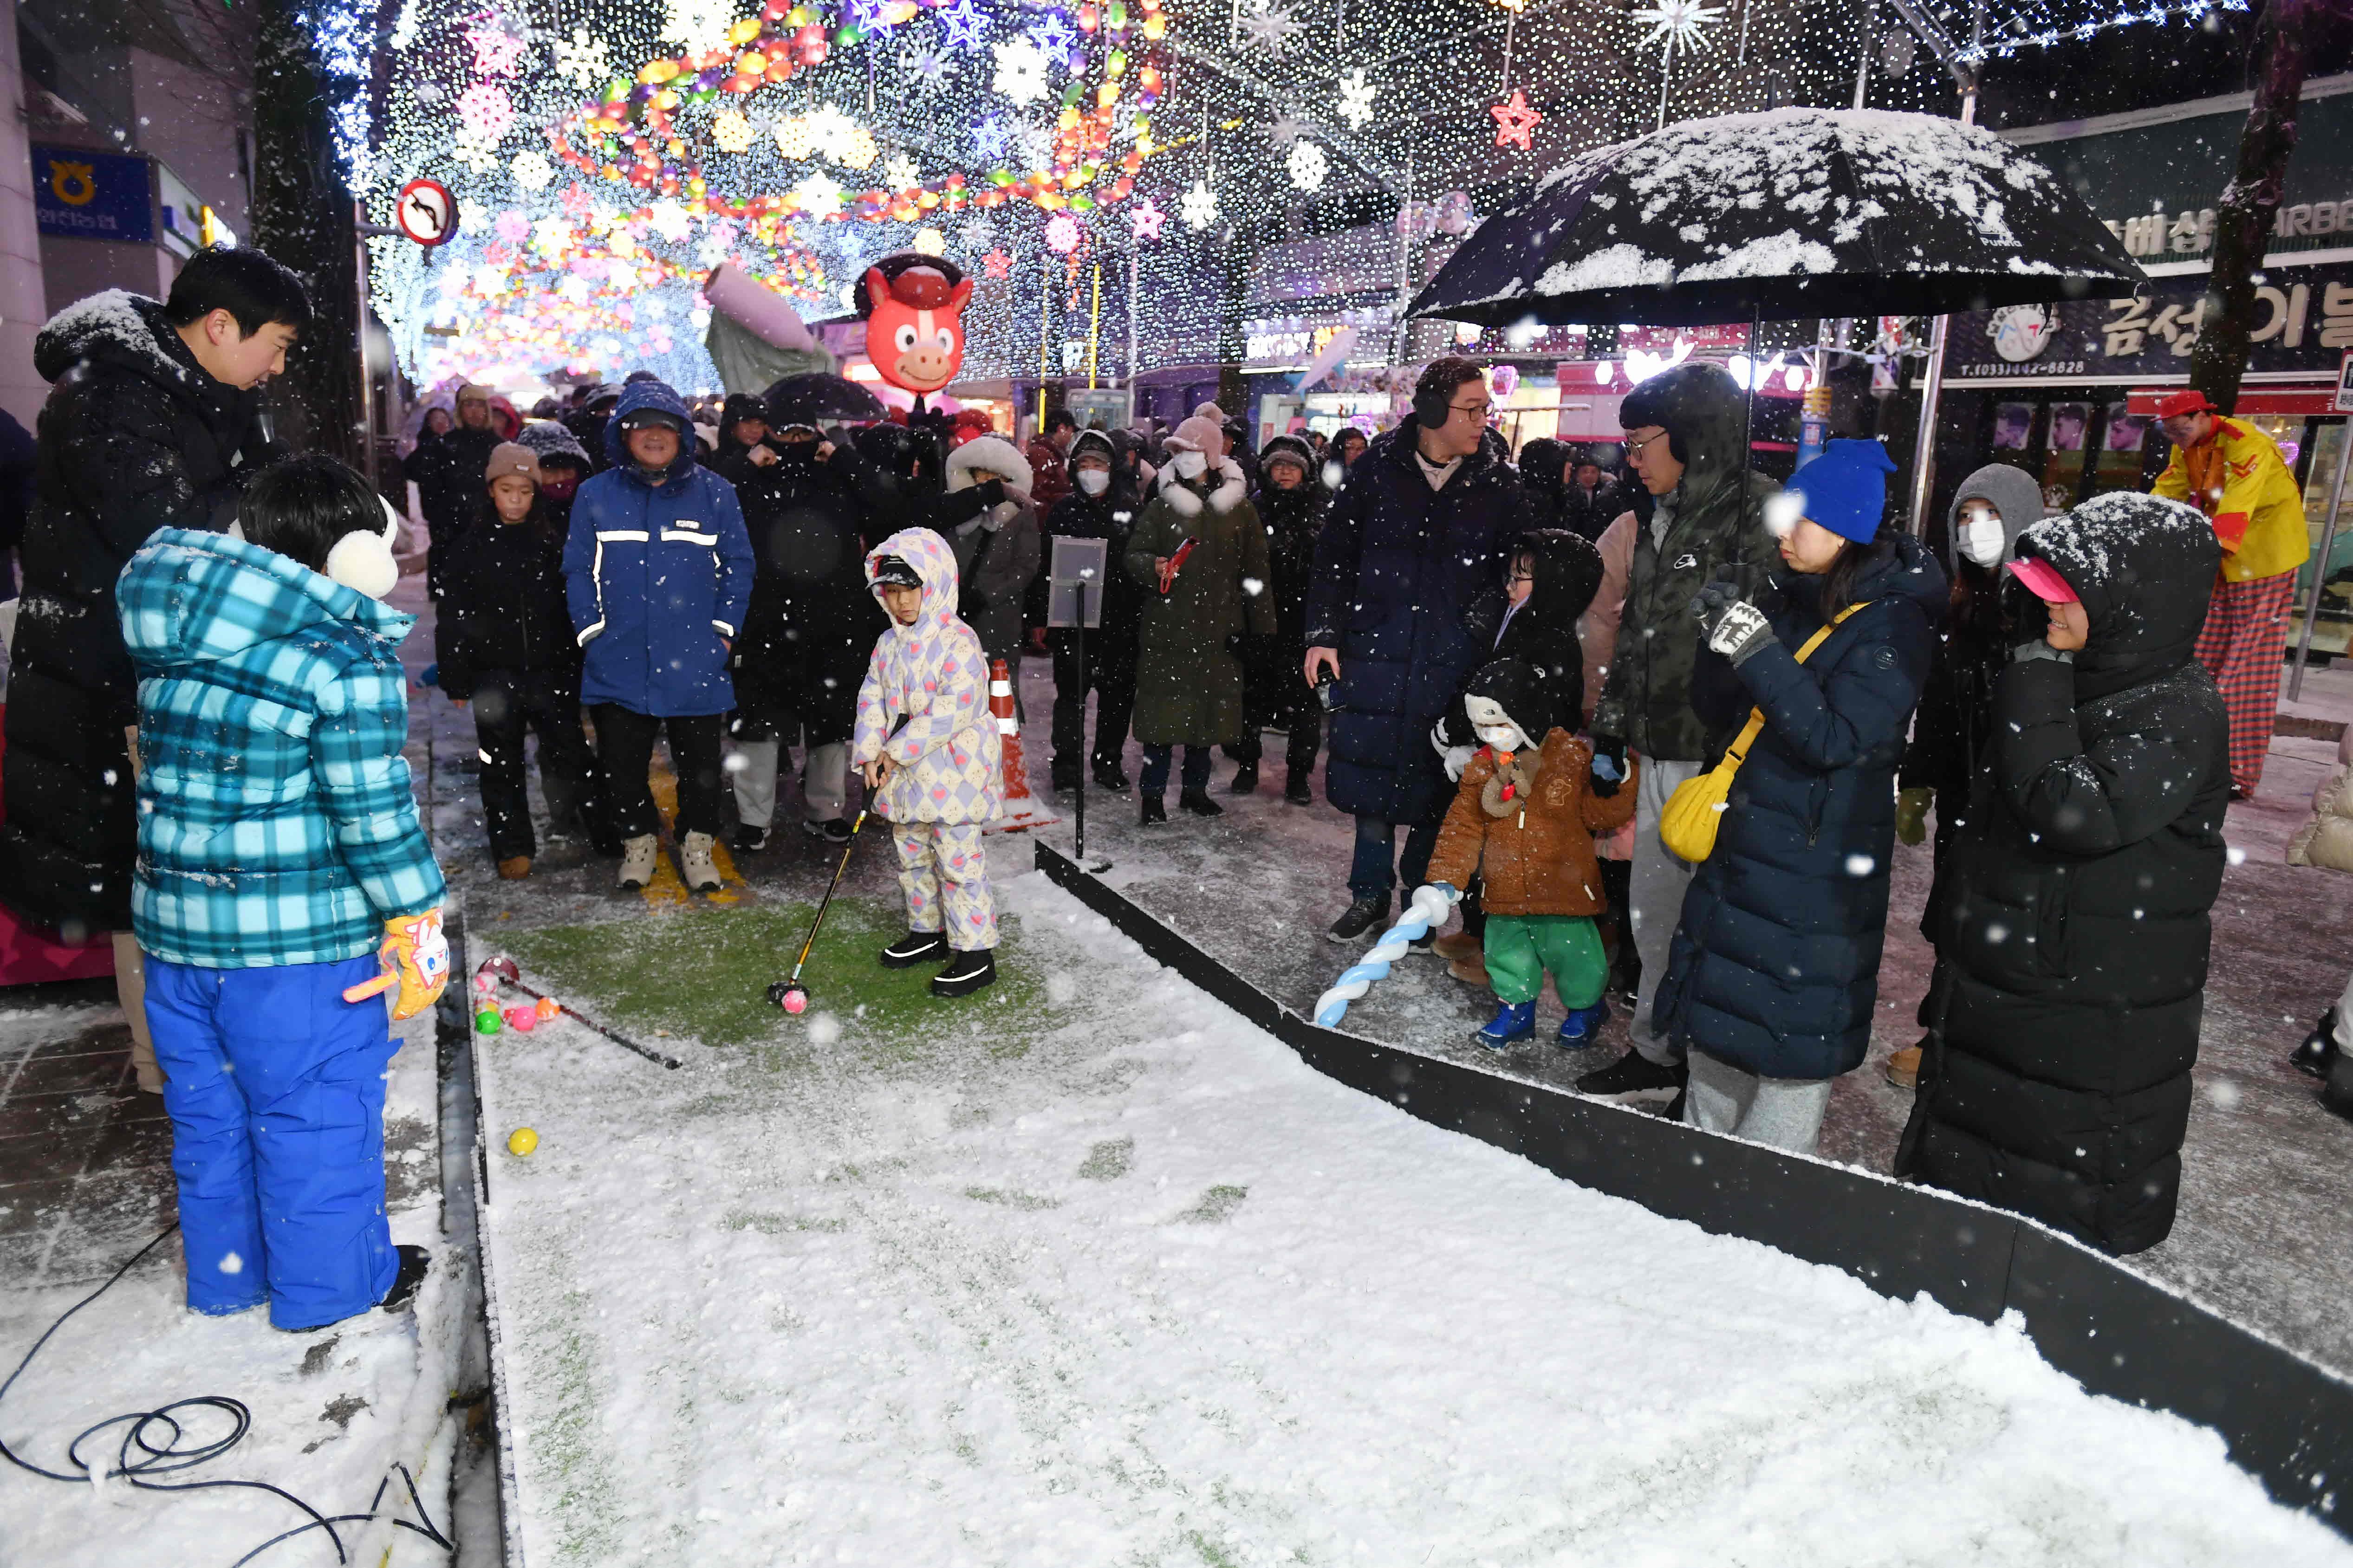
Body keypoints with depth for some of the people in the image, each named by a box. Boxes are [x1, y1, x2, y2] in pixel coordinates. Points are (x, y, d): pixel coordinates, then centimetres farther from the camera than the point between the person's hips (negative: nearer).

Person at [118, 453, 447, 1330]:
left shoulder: (170, 649, 6)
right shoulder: (349, 664, -17)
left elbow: (166, 775, 14)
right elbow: (375, 814, -17)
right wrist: (418, 926, -9)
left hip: (171, 925, 7)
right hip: (300, 933, -7)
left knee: (208, 1107, 20)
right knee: (316, 1109, 9)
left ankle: (224, 1276, 36)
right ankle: (329, 1282, 24)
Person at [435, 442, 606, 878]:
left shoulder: (553, 541, 5)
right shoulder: (472, 544, 2)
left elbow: (573, 606, 6)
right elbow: (452, 616, 3)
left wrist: (580, 665, 2)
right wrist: (455, 679, -1)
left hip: (551, 670, 0)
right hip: (495, 673, 0)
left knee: (568, 751, -1)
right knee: (501, 763, 7)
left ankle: (600, 827, 14)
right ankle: (512, 848, 17)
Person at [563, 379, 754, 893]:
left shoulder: (714, 492, 1)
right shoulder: (596, 495, 3)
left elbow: (738, 565, 4)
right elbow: (578, 570, 5)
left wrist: (724, 630, -3)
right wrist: (592, 630, -3)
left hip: (695, 663, -1)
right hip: (620, 663, 1)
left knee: (700, 762, 9)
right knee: (622, 762, 10)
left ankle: (698, 845, 26)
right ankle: (637, 840, 30)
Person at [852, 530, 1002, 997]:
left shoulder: (958, 642, -15)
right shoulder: (888, 644, 9)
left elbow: (952, 709, -21)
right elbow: (872, 699, 7)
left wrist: (899, 749, -20)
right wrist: (872, 754, -8)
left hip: (952, 775, -8)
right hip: (902, 777, 8)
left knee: (958, 862, -4)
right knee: (913, 858, 18)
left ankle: (976, 951, 5)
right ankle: (928, 930, 35)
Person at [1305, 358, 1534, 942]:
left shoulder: (1499, 484, 1)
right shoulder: (1376, 469, -1)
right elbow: (1333, 554, 4)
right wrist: (1323, 635, -2)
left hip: (1454, 664, 0)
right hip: (1376, 650, 0)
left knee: (1435, 784, 7)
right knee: (1372, 773, 7)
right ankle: (1370, 893, 25)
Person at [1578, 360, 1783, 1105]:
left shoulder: (1760, 514, -13)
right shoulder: (1659, 517, 14)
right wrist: (1609, 732, 21)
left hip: (1725, 758, -8)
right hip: (1663, 750, 9)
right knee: (1653, 904, 16)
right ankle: (1658, 1052, 32)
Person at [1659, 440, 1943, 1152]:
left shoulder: (1896, 624, -14)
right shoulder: (1788, 598, 6)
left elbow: (1838, 740, -24)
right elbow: (1719, 711, 6)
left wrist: (1760, 653, -31)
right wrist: (1723, 639, -12)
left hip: (1819, 860, -7)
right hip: (1742, 840, 7)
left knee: (1794, 1021, 3)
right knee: (1716, 1006, 18)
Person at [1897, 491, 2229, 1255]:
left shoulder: (2181, 715, -18)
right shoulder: (2078, 681, 8)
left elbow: (2077, 813, -32)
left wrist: (2036, 694, -24)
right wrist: (1955, 904, 22)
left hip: (2092, 1016, -8)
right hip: (1997, 985, 9)